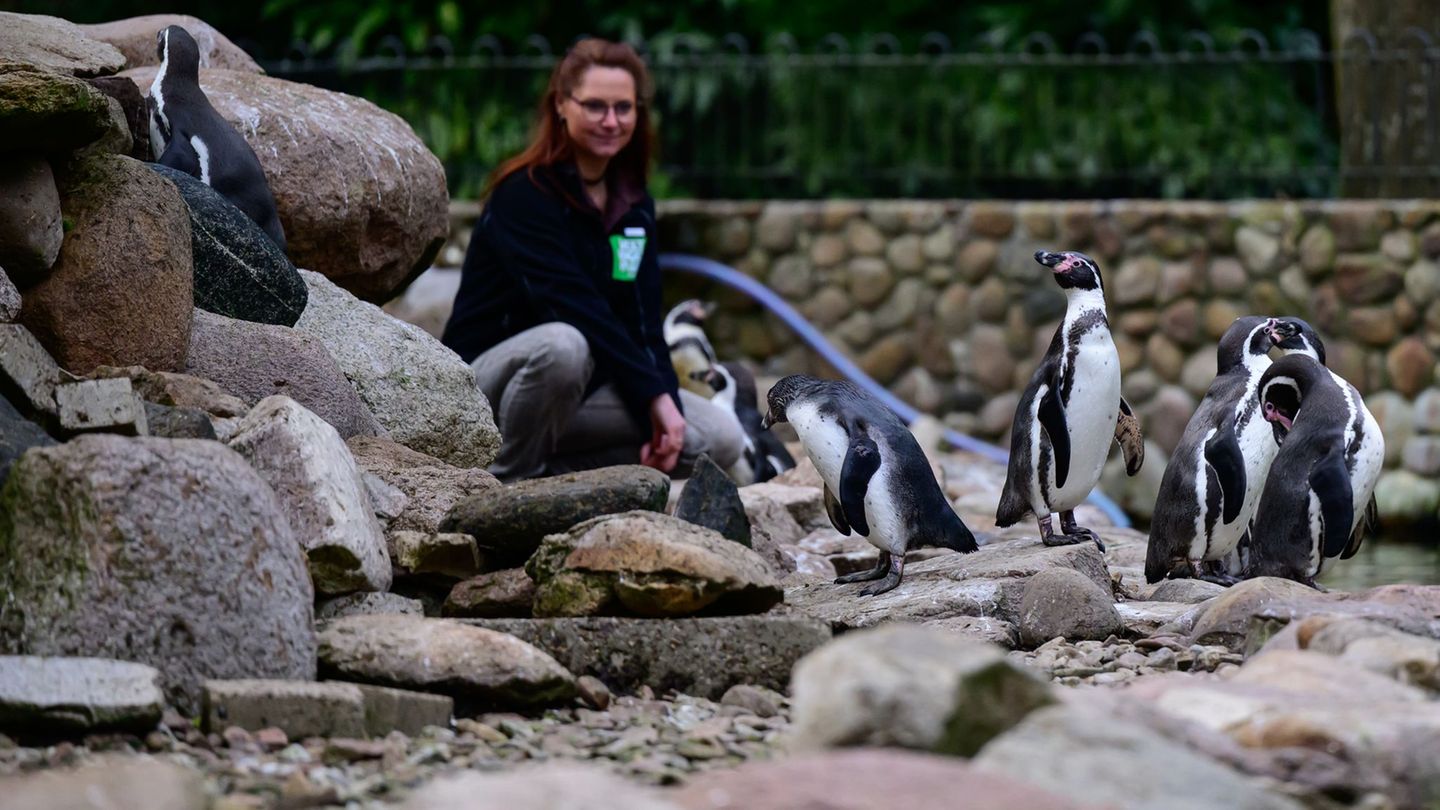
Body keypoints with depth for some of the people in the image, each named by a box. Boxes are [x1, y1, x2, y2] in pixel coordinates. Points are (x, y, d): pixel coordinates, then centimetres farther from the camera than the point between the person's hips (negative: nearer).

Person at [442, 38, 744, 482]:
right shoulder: (524, 196, -16)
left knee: (721, 440, -11)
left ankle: (551, 467, -3)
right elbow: (576, 310, -24)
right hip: (488, 376, -7)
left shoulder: (634, 205, 7)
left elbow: (643, 318, 2)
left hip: (585, 386, 7)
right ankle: (510, 482, -17)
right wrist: (654, 395, -27)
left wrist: (665, 406, -14)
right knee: (562, 345, -41)